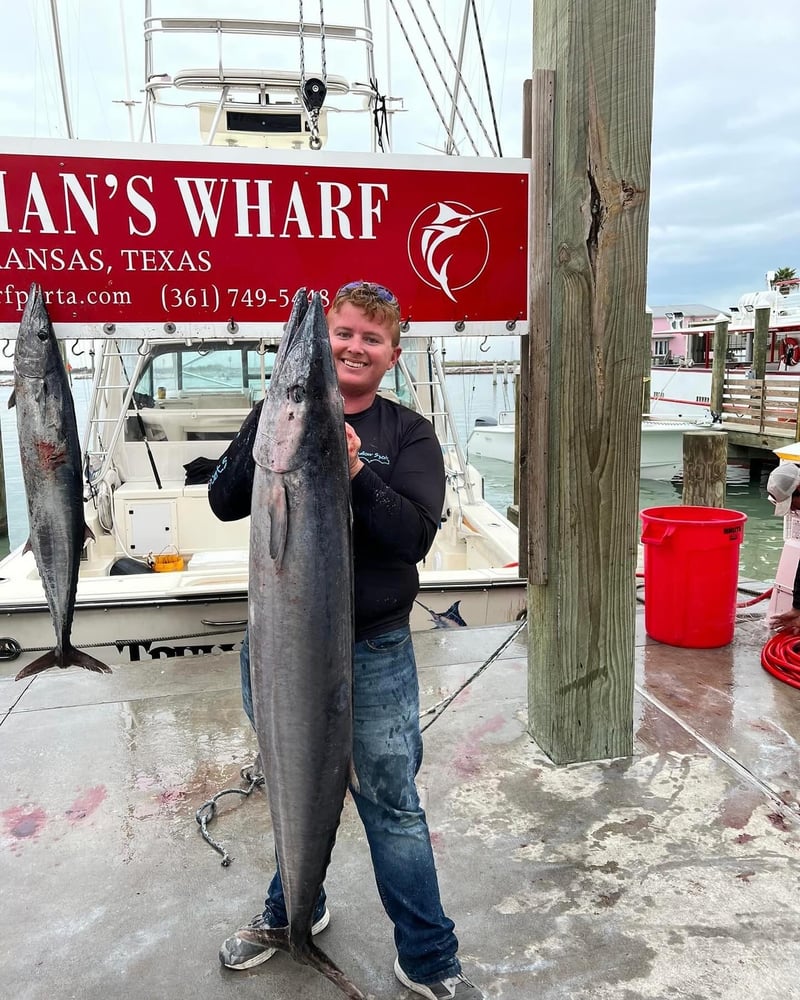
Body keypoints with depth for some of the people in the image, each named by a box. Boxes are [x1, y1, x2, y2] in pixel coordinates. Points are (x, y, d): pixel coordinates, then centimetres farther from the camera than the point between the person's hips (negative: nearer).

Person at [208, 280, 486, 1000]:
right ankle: (292, 908, 49)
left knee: (392, 801, 9)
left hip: (374, 650, -2)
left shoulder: (408, 434, -2)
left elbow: (416, 536, -14)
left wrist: (355, 470, -26)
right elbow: (225, 503, -6)